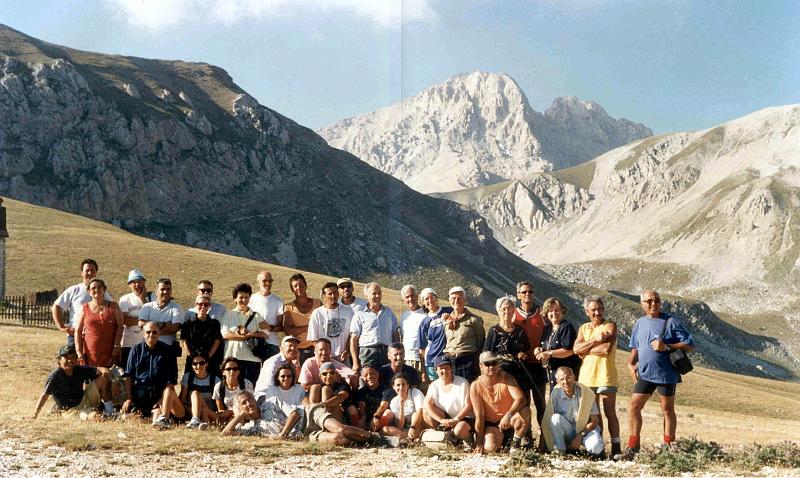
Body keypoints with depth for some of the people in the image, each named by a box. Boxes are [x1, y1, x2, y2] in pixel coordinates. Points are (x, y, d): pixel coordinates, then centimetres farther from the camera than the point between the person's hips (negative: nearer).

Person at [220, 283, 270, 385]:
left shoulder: (256, 316, 13)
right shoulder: (229, 315, 10)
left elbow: (265, 334, 1)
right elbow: (225, 334, -3)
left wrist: (249, 334, -12)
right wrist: (244, 336, -10)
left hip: (252, 357, 1)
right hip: (233, 357, -1)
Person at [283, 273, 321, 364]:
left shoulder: (317, 303, 12)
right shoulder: (288, 307, 7)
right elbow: (288, 331, -5)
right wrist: (309, 327, -9)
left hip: (316, 348, 1)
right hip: (298, 350, -1)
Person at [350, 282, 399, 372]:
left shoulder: (389, 313, 17)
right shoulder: (360, 315, 5)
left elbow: (396, 335, 19)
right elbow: (353, 340, 2)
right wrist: (356, 363, -6)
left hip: (387, 353, 3)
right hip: (368, 353, -3)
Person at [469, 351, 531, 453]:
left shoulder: (506, 378, -14)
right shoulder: (476, 386, -14)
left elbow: (521, 398, -30)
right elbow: (479, 416, -14)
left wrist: (508, 415, -47)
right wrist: (479, 444, -15)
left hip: (509, 419, 0)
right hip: (491, 424, 0)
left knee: (525, 411, -31)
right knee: (490, 447, -27)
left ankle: (516, 443, -6)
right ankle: (501, 439, 13)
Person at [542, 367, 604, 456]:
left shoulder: (586, 392, -12)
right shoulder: (556, 393, -10)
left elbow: (595, 420, -8)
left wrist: (580, 435, -19)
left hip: (586, 429, -1)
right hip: (568, 432, 1)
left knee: (595, 447, -34)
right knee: (556, 418, -29)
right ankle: (559, 451, -15)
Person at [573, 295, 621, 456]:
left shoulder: (610, 326, -1)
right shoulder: (583, 328, 14)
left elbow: (606, 350, -16)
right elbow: (576, 349, -2)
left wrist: (586, 350, -5)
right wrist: (595, 341, -13)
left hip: (605, 376, -5)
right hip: (587, 376, 5)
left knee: (609, 413, -5)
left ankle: (616, 446, -3)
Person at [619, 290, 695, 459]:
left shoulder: (671, 322, -6)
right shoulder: (640, 323, 11)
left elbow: (689, 345, -9)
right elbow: (635, 347, 23)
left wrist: (666, 347, -19)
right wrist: (631, 364, 6)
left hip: (666, 374, -5)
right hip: (644, 373, 5)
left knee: (667, 410, 6)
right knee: (634, 407, -1)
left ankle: (668, 448, 15)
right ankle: (633, 446, 5)